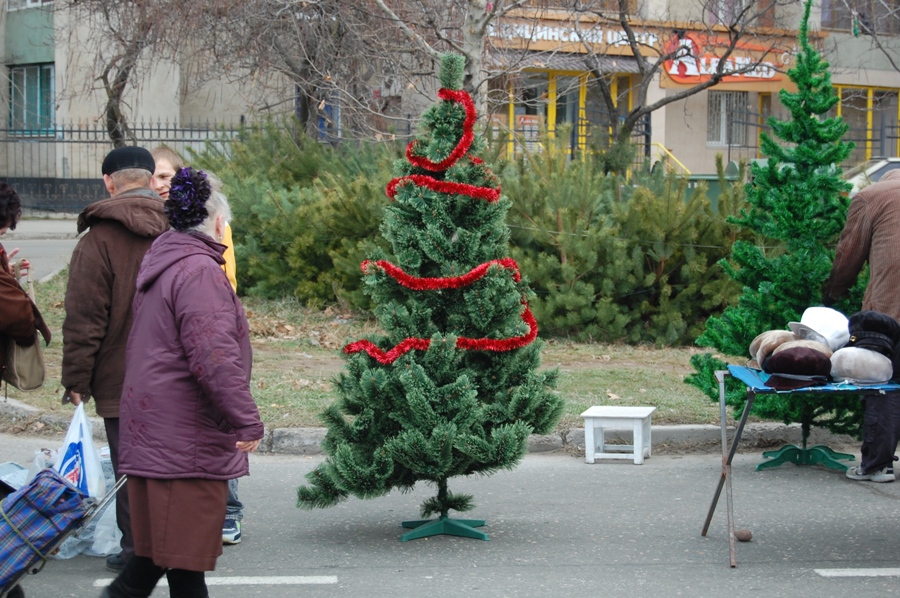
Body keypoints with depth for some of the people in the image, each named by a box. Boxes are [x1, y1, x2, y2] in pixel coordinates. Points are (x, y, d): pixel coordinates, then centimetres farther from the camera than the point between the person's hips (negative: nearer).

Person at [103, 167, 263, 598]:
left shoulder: (161, 265, 17)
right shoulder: (199, 271, -16)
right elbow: (213, 357, -22)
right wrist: (247, 421, -17)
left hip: (153, 429, 10)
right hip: (185, 438, -10)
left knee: (161, 540, 15)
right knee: (186, 547, -3)